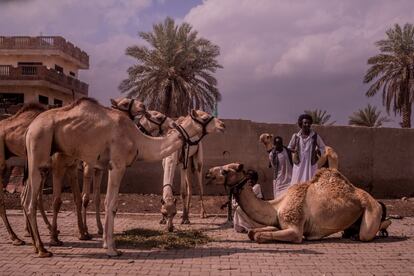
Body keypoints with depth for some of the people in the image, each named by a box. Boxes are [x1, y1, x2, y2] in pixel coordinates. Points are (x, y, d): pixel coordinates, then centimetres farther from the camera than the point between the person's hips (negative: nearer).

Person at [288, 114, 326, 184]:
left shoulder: (315, 136, 0)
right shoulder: (296, 136, 2)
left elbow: (322, 147, 13)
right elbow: (289, 148, 16)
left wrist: (318, 151, -5)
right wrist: (293, 150, -4)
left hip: (311, 165, 0)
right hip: (299, 165, 1)